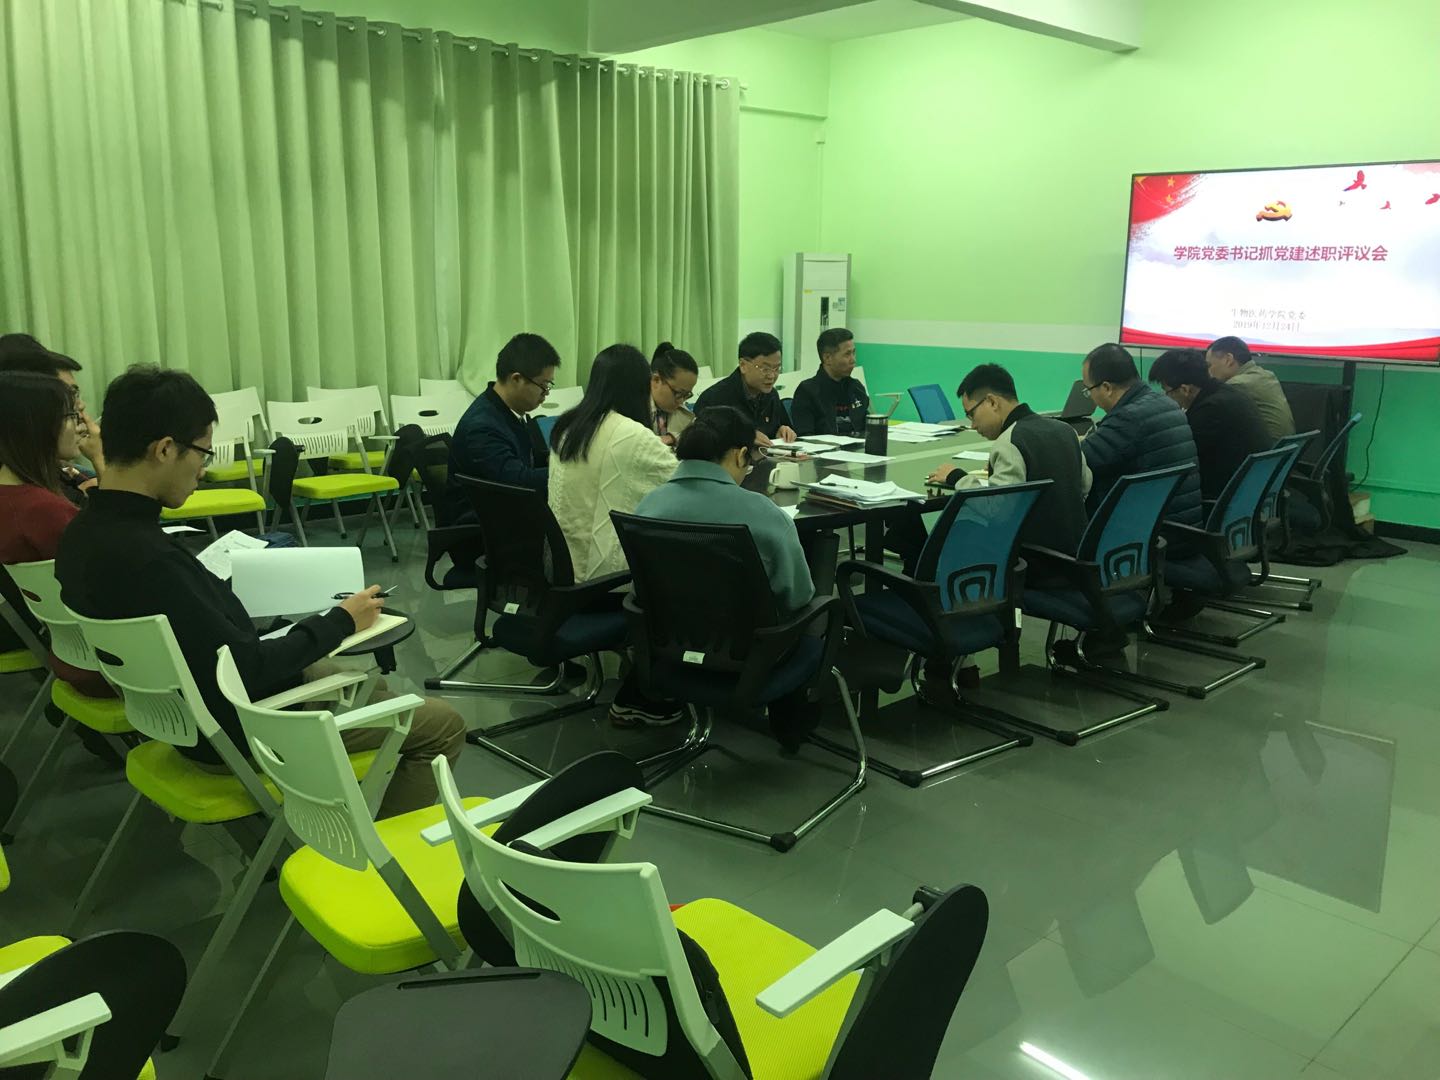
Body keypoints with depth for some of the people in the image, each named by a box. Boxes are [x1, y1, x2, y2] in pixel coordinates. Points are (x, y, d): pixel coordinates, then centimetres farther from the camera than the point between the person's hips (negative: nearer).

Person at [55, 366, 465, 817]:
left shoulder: (88, 531, -4)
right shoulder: (144, 557, -33)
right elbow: (246, 671, -27)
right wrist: (340, 622, -15)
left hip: (195, 704, 10)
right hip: (234, 730, -10)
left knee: (371, 684, 26)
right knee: (442, 725, -4)